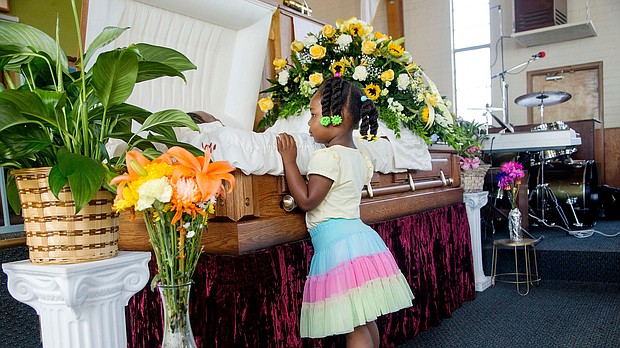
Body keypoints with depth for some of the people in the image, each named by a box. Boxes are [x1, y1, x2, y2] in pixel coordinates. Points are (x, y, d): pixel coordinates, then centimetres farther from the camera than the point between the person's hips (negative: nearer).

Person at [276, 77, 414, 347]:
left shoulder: (327, 157, -13)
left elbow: (307, 201, -15)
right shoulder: (359, 157, 14)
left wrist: (289, 160, -9)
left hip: (337, 244, -9)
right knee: (366, 322, 18)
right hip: (361, 236, 9)